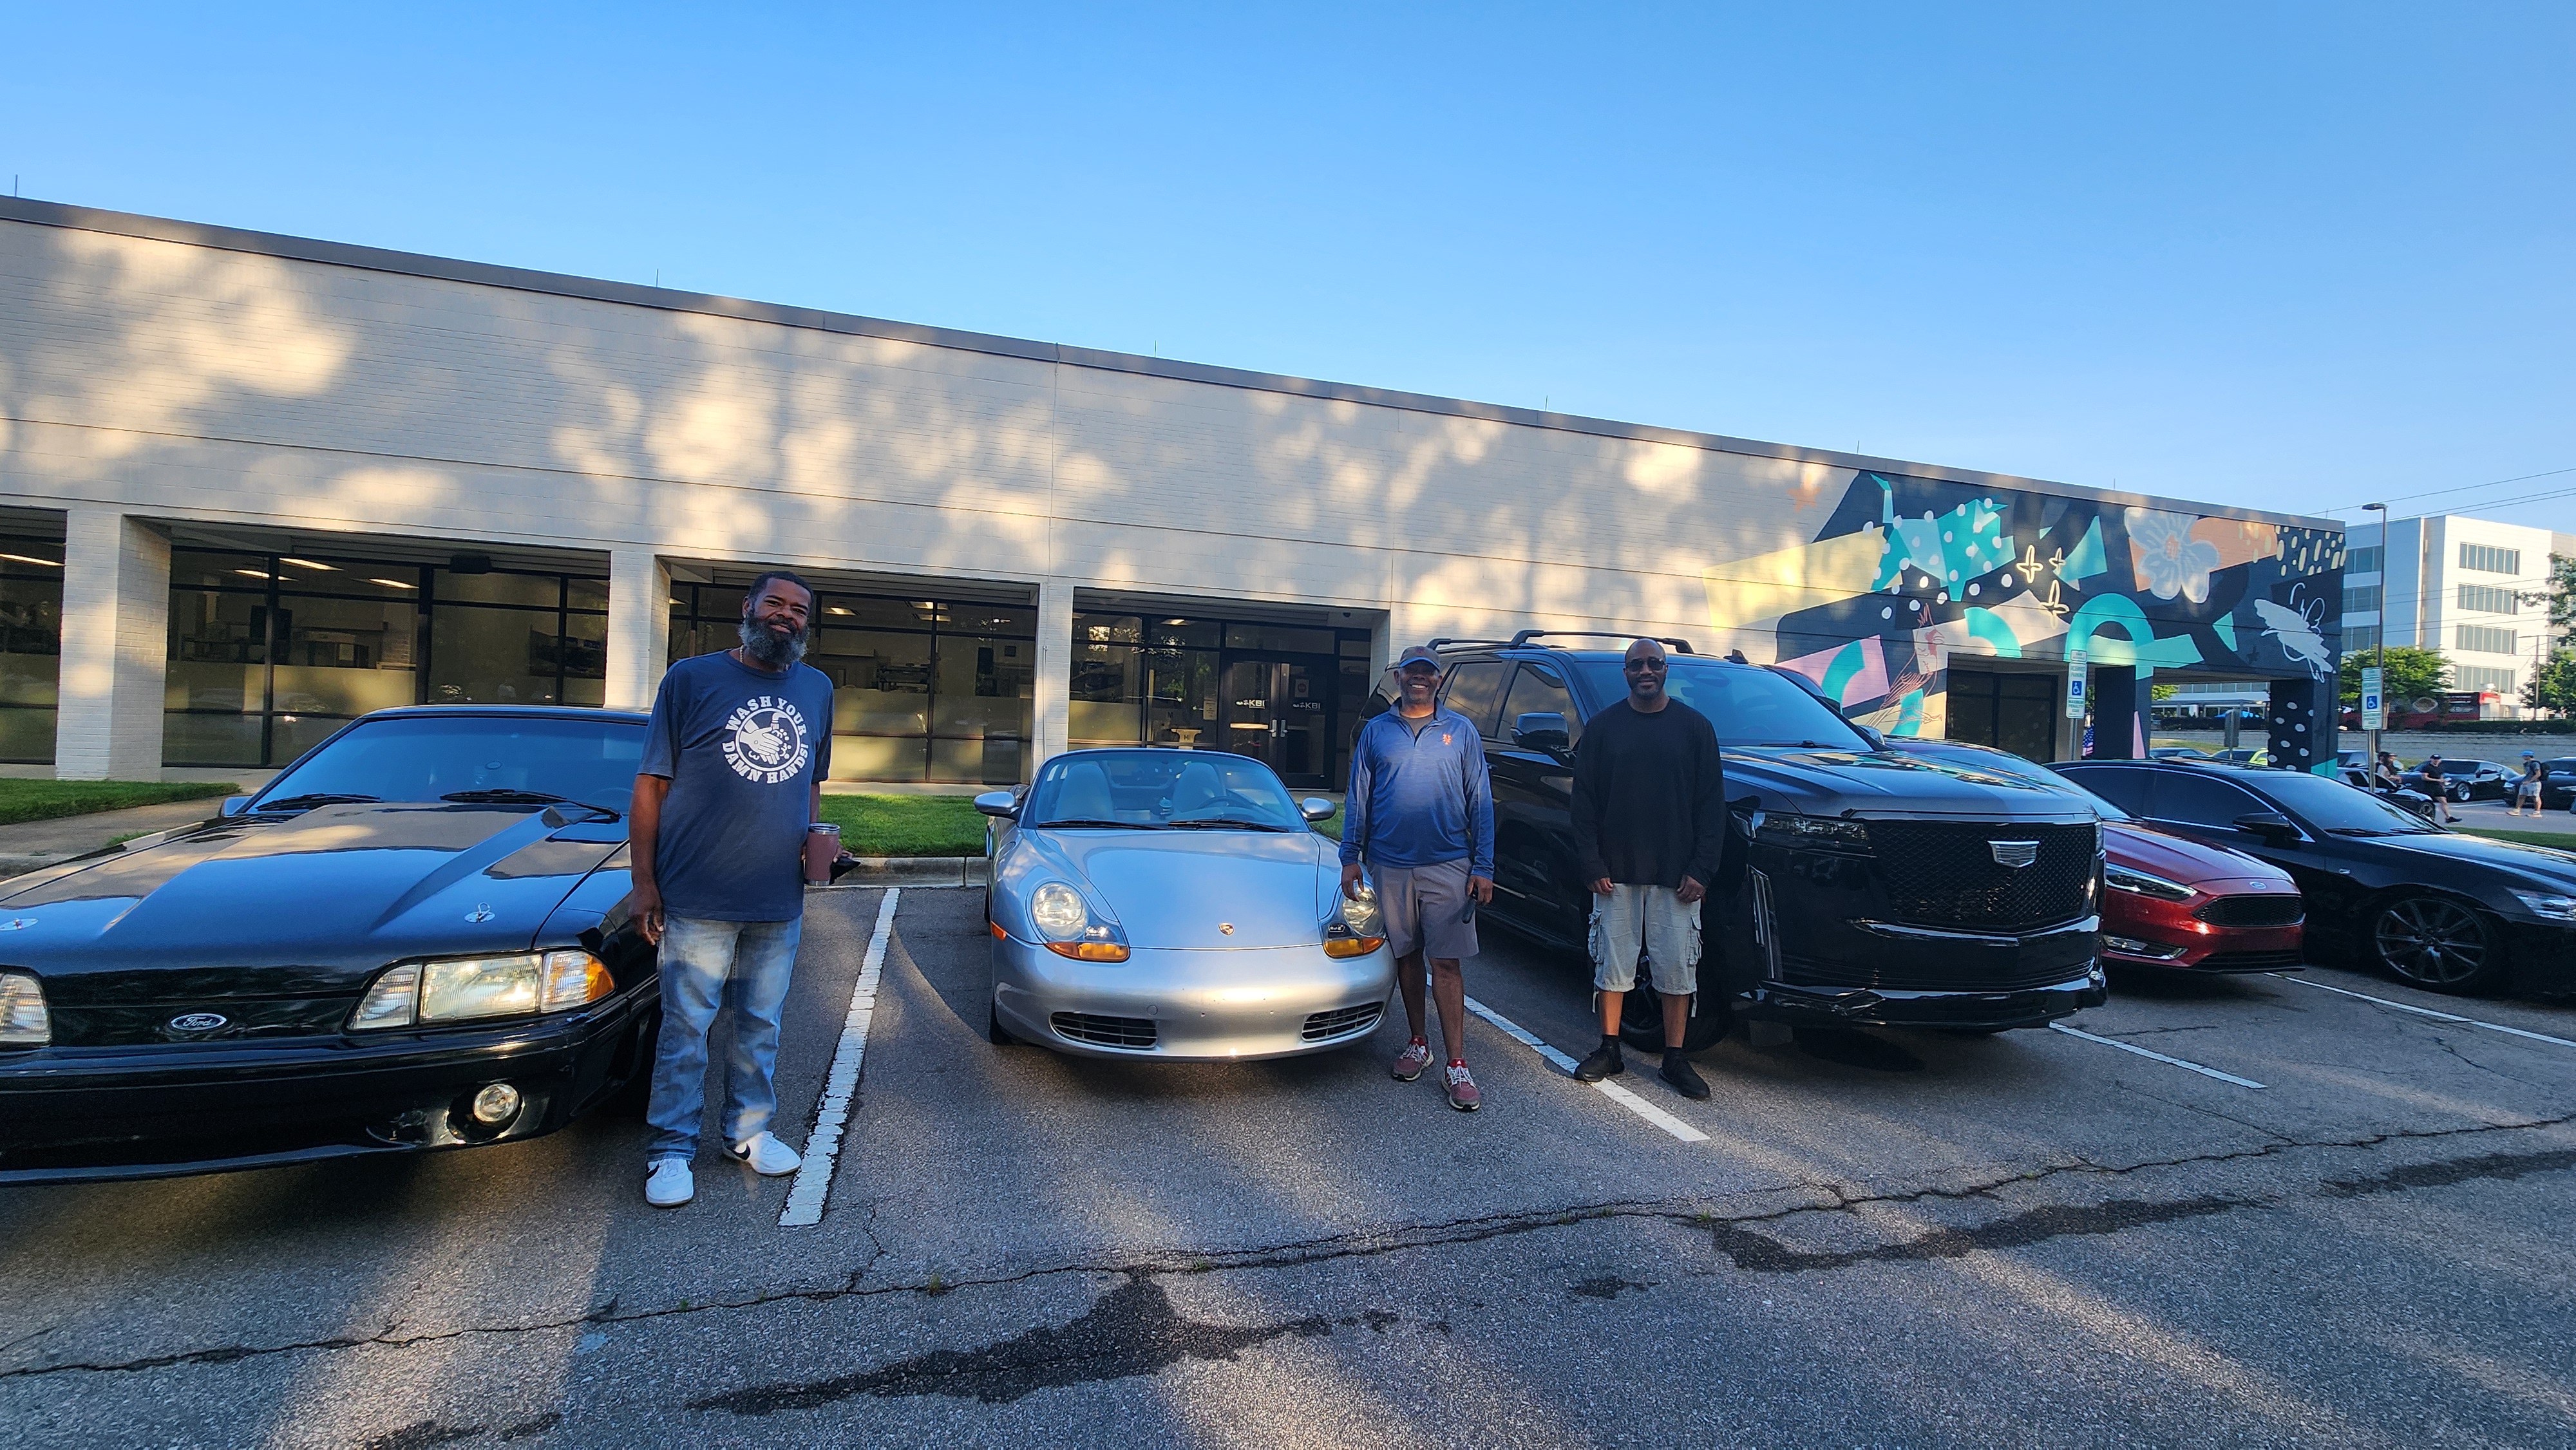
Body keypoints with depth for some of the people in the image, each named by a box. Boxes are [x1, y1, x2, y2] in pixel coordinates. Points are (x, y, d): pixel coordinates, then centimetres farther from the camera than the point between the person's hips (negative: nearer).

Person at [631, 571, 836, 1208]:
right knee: (687, 1026, 4)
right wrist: (643, 881, -7)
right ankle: (671, 1150, 18)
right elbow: (651, 784, -2)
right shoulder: (691, 678, -2)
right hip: (698, 897, -4)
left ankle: (750, 1131, 29)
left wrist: (815, 840, 4)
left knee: (761, 1024, 14)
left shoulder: (817, 689, 10)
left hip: (781, 899, 4)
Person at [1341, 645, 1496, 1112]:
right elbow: (1358, 798, 9)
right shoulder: (1375, 731, 7)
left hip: (1447, 866, -2)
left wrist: (1484, 866, -2)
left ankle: (1456, 1064, 0)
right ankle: (1417, 1042, 27)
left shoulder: (1461, 731, 5)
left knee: (1446, 963, -4)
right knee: (1407, 956, 12)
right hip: (1389, 865, 2)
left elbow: (1480, 802, 4)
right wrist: (1351, 857, 1)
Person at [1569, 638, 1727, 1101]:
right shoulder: (1602, 727, 5)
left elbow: (1711, 803, 3)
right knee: (1612, 966, 7)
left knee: (1678, 971, 5)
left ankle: (1675, 1059, 18)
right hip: (1616, 874, 1)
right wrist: (1593, 865, -4)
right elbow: (1584, 802, 4)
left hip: (1676, 875, 0)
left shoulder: (1694, 726, 4)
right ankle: (1609, 1052, 20)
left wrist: (1701, 870, -5)